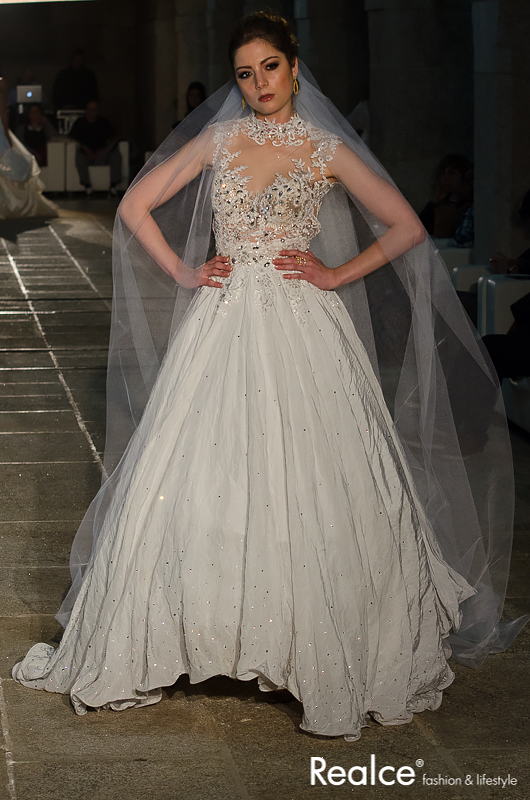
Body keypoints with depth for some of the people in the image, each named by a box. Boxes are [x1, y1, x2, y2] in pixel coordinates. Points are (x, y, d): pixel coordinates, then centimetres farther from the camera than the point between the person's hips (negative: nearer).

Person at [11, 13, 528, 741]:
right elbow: (135, 206, 13)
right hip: (223, 327, 2)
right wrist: (183, 274, 3)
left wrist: (339, 274, -3)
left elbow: (407, 227, 6)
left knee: (310, 490, -3)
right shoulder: (217, 140, 10)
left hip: (303, 331, -2)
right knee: (199, 481, 1)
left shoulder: (327, 150, 4)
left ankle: (330, 657, 10)